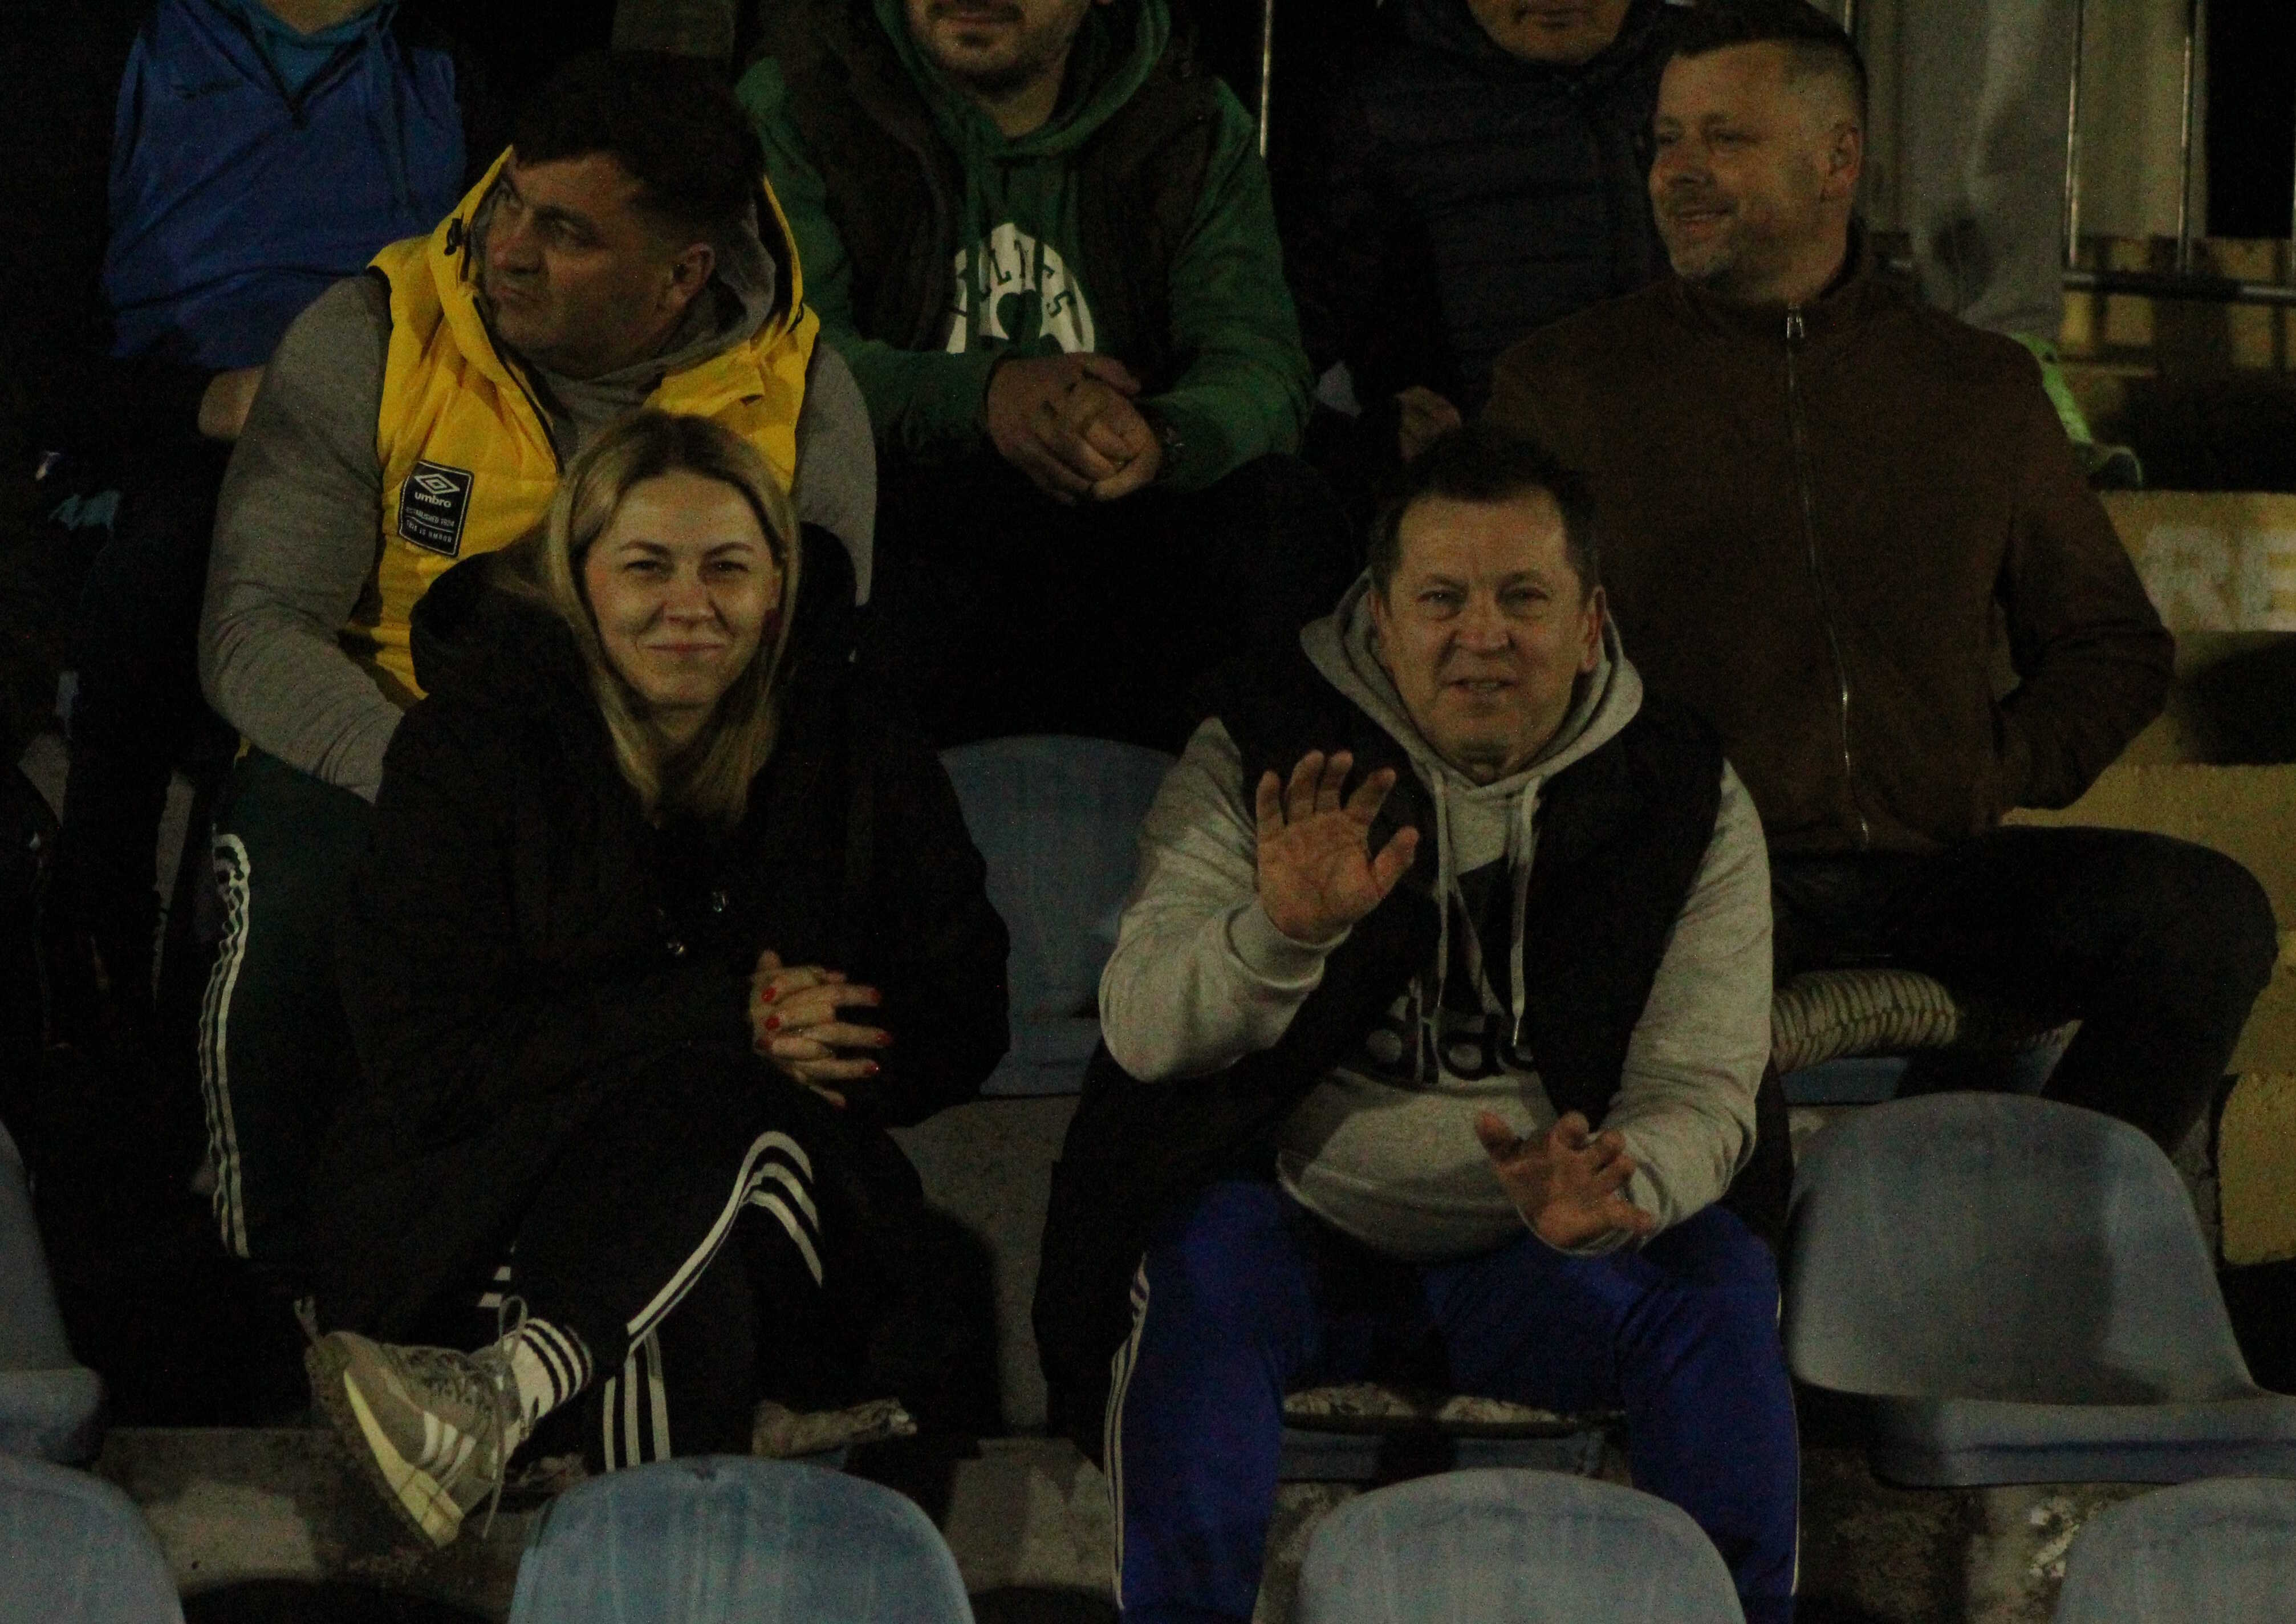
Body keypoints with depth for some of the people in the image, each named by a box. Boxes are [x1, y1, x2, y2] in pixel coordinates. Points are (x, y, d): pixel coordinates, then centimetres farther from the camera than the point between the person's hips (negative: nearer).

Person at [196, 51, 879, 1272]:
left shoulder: (803, 405, -6)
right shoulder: (367, 344, -10)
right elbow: (254, 631, -13)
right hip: (372, 747, -1)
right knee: (292, 918, -33)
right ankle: (278, 1288, -7)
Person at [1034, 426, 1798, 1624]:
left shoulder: (1687, 797, 0)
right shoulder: (1260, 760, -4)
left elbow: (1700, 1087, -6)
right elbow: (1141, 1028, -14)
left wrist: (1616, 1192, -30)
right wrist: (1278, 935, -36)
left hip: (1538, 1260, 1)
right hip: (1300, 1233, -1)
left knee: (1719, 1279, -24)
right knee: (1205, 1258, -31)